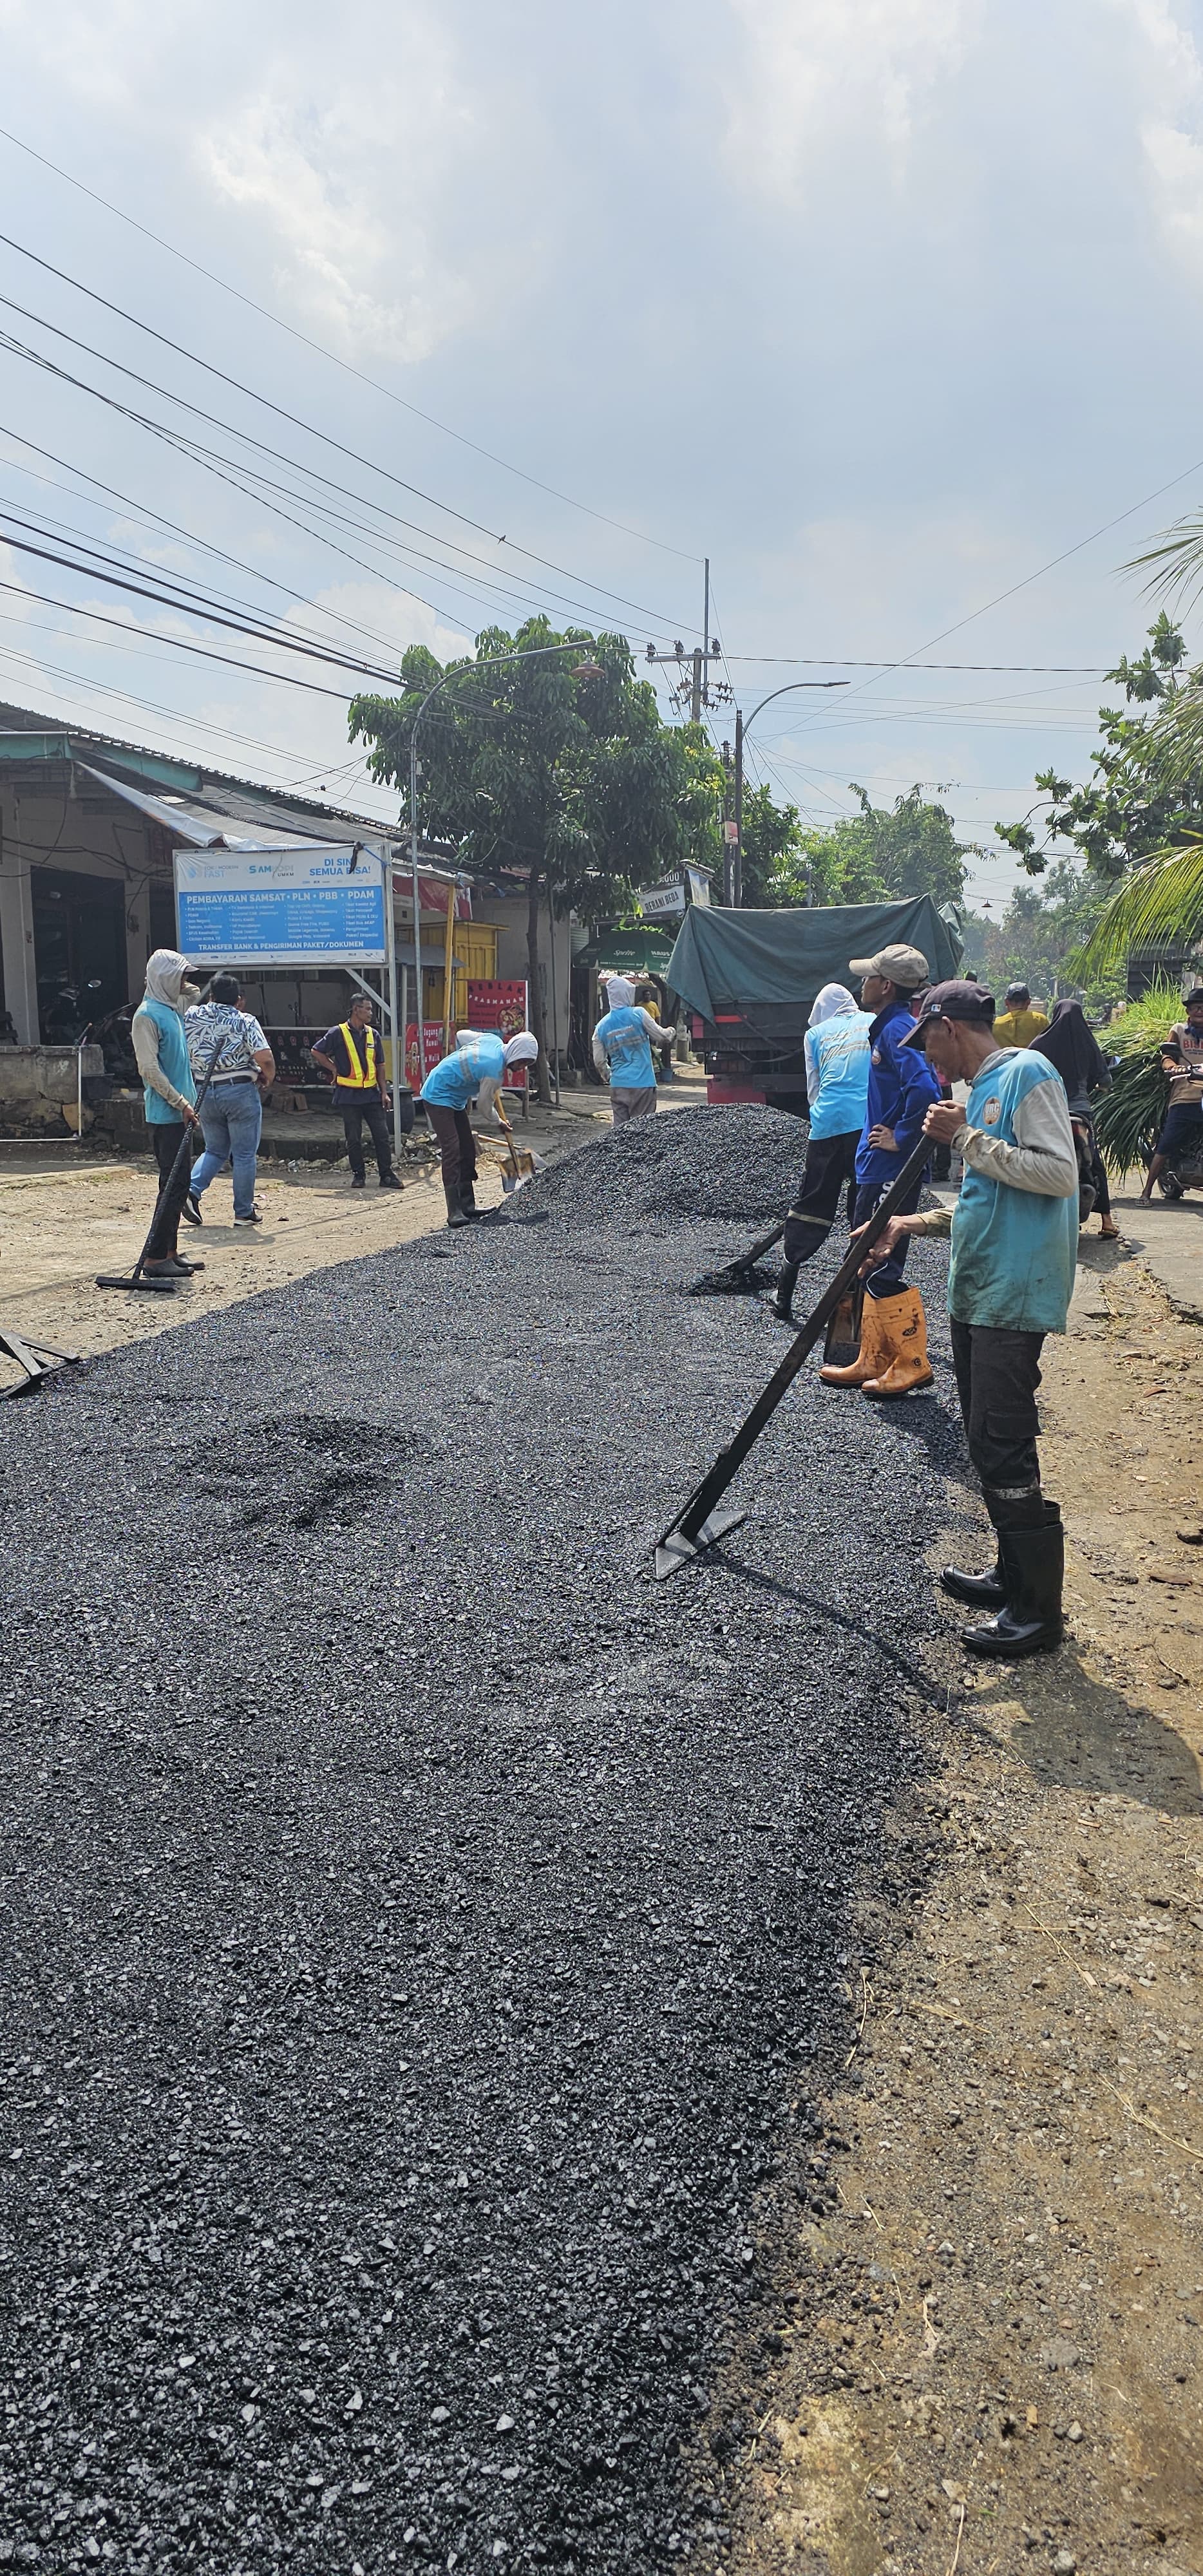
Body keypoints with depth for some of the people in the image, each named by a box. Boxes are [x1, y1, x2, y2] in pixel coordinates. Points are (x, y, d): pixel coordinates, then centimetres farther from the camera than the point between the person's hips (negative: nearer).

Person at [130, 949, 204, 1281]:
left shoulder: (174, 1009, 13)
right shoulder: (147, 1015, -12)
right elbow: (150, 1069, -19)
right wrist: (181, 1103, -19)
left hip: (180, 1112, 9)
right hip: (165, 1113, -9)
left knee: (176, 1184, 11)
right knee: (174, 1184, -10)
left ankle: (170, 1251, 17)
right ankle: (155, 1257, -7)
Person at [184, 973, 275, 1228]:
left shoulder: (192, 1016, 5)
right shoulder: (245, 1021, -7)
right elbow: (266, 1059, -16)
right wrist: (268, 1079, 3)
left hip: (205, 1092, 4)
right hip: (240, 1091, -4)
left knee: (215, 1151, 19)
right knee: (244, 1155, 5)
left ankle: (191, 1191, -1)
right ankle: (244, 1213, 8)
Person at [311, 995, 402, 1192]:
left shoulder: (372, 1034, 10)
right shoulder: (338, 1033, -4)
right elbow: (316, 1052, 1)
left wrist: (384, 1092, 8)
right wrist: (334, 1069, 0)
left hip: (372, 1094, 4)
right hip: (349, 1095, -4)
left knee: (382, 1135, 0)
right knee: (354, 1138, 3)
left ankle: (387, 1175, 6)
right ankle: (358, 1175, 13)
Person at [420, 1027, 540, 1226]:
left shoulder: (493, 1040, -3)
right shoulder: (495, 1070, -26)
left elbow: (462, 1035, 14)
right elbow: (486, 1107, -12)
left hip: (455, 1099, 11)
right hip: (438, 1096, -11)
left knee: (468, 1148, 9)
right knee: (451, 1150, -18)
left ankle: (468, 1206, 14)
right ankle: (454, 1212, -22)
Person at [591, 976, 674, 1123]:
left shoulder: (602, 1026, 5)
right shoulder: (639, 1014, -7)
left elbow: (599, 1061, 9)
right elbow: (661, 1037, 1)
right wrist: (670, 1032, 23)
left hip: (617, 1085, 4)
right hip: (642, 1083, -4)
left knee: (620, 1129, 7)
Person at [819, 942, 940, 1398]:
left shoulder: (898, 1029, -16)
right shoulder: (888, 1027, 15)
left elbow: (924, 1088, -32)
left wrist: (902, 1139, -21)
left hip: (891, 1172, -11)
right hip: (878, 1169, 11)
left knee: (881, 1269, -6)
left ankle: (912, 1364, 3)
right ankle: (874, 1360, 23)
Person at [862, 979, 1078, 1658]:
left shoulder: (1027, 1073, -11)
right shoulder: (985, 1088, 19)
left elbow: (1060, 1174, -21)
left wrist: (967, 1138, -16)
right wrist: (916, 1224, 18)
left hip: (1015, 1296, -10)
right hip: (978, 1292, 10)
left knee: (1004, 1448, -9)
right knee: (988, 1442, 16)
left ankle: (1038, 1610, 0)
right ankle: (1014, 1577, 28)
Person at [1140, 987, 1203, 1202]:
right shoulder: (1179, 1030, 16)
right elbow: (1166, 1057, 3)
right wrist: (1173, 1066, -20)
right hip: (1184, 1097, -1)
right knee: (1165, 1148, -7)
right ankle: (1146, 1191, -2)